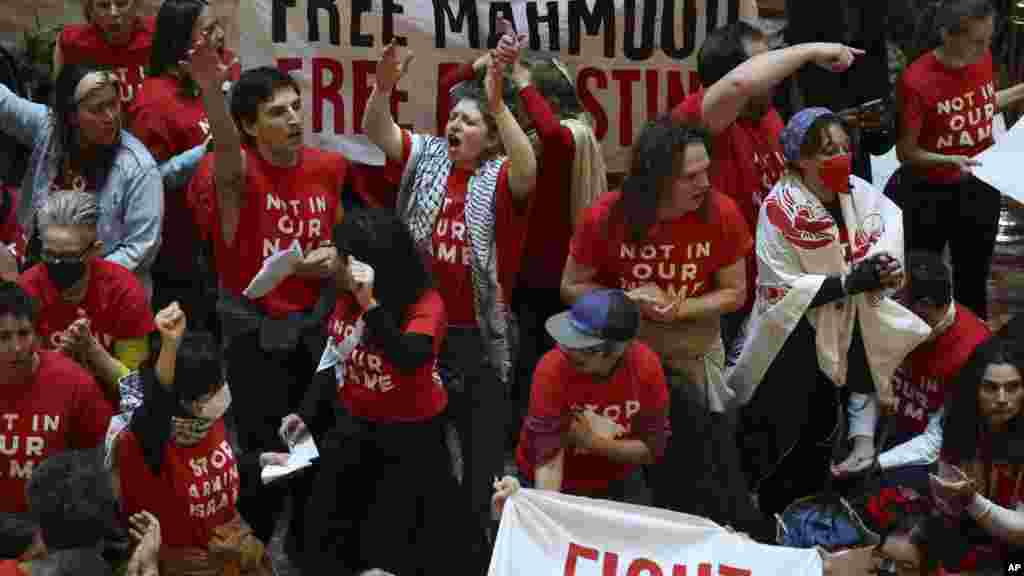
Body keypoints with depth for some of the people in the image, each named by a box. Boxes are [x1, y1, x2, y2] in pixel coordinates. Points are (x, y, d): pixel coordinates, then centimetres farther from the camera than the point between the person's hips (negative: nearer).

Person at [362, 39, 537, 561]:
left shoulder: (501, 179, -4)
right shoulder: (424, 158, 4)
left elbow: (528, 170, -26)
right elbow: (378, 134, -9)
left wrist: (499, 105, -38)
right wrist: (383, 88, -29)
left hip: (478, 333, -2)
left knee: (482, 437, 6)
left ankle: (480, 535, 21)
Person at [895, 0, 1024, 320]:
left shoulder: (982, 59, -9)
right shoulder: (916, 80, -26)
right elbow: (906, 152, -16)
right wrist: (951, 160, -31)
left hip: (979, 188, 5)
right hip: (928, 194, -5)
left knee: (973, 281, 19)